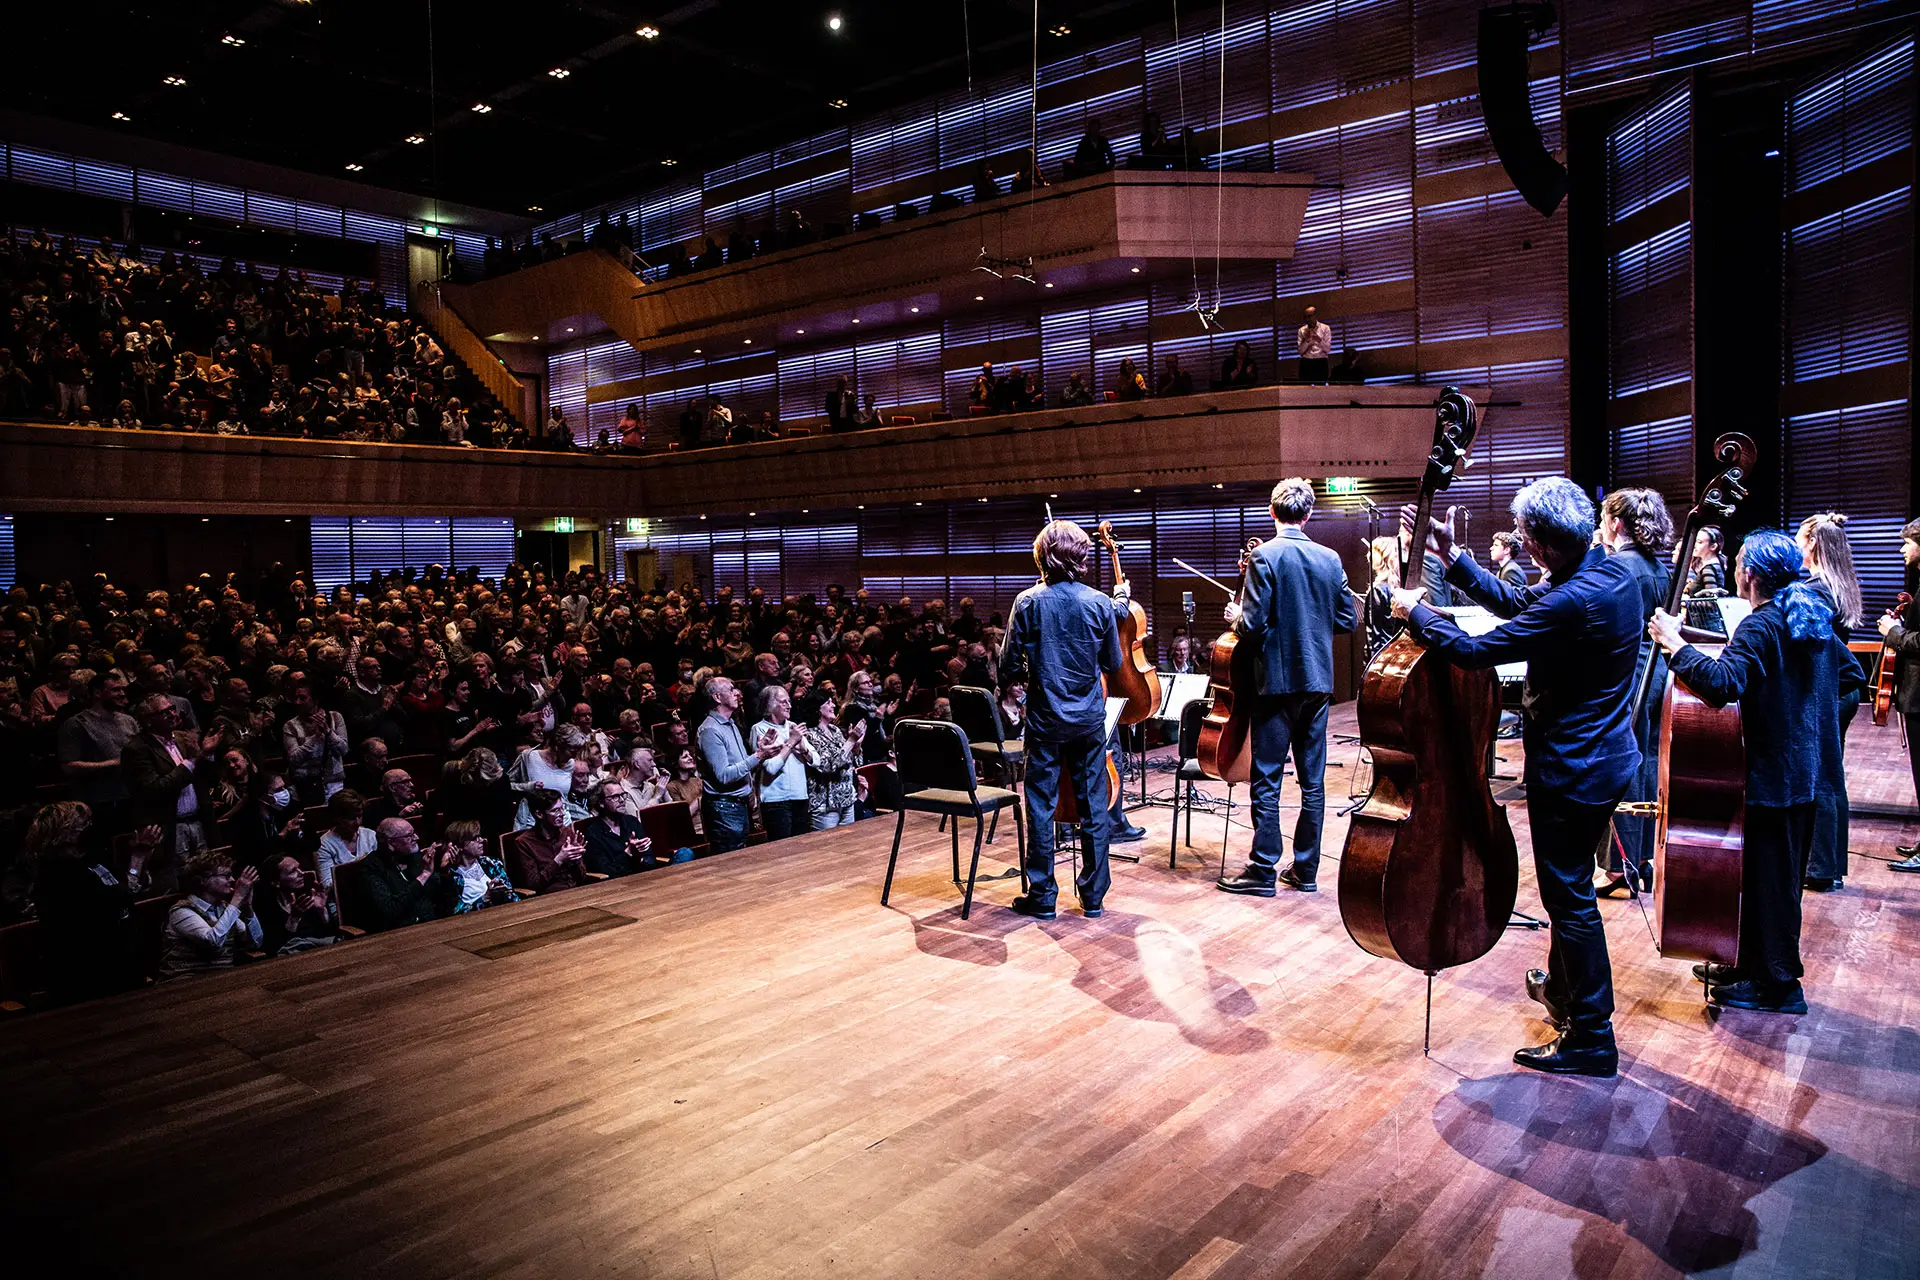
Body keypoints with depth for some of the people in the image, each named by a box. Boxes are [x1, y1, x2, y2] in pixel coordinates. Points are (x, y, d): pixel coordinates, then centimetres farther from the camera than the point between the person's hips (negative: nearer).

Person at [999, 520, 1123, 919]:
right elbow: (1113, 663, 3)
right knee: (1093, 806, 9)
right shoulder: (1100, 603, -6)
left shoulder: (1029, 602, -9)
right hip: (1090, 719, 1)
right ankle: (1093, 896, 16)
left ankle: (1041, 897, 12)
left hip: (1045, 719, -1)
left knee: (1041, 807, 6)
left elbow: (1008, 662, -5)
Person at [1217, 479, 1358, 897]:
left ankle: (1263, 870, 5)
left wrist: (1236, 618, 4)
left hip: (1277, 680, -5)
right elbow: (1347, 620, 9)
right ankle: (1306, 869, 17)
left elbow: (1254, 626, -17)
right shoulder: (1330, 559, 3)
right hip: (1318, 680, 5)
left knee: (1267, 780, 1)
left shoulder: (1265, 556, -12)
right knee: (1312, 780, 10)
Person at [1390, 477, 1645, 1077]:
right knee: (1568, 885, 26)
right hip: (1607, 754, 10)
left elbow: (1476, 651, -25)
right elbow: (1518, 603, 12)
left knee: (1570, 894, 2)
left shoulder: (1572, 602, -29)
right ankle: (1564, 989, 45)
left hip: (1572, 770, -10)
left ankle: (1591, 1039, 13)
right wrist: (1454, 558, 10)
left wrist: (1414, 611, -9)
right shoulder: (1614, 571, 1)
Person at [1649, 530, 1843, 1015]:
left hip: (1772, 775, -10)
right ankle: (1752, 966, 31)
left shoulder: (1760, 628, -20)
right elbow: (1847, 675, 21)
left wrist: (1675, 644, -29)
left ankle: (1777, 984, 10)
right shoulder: (1814, 616, 8)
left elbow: (1722, 684, -35)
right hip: (1806, 770, 10)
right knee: (1779, 876, 18)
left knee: (1768, 880, 1)